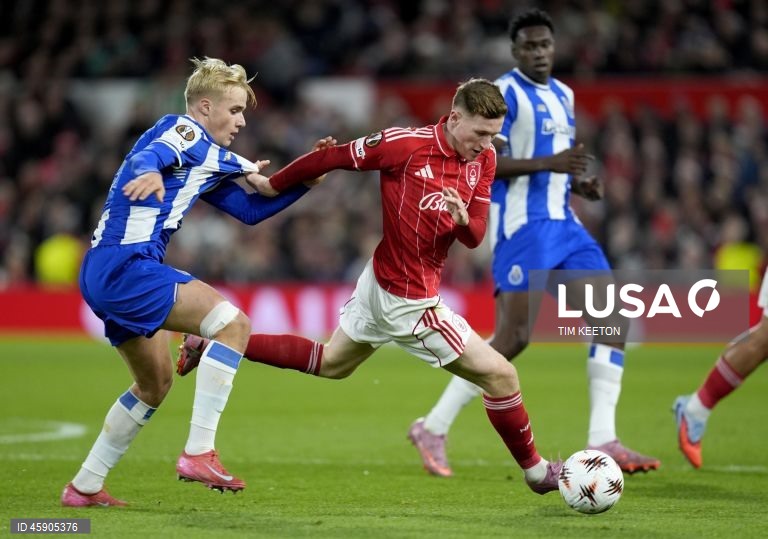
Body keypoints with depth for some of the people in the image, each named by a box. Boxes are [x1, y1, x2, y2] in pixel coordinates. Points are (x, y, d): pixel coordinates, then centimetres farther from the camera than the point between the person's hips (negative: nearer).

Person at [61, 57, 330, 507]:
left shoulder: (211, 160, 23)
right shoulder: (184, 130, -5)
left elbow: (249, 209, 28)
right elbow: (151, 154, -28)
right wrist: (149, 172, -51)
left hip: (106, 274, 11)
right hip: (126, 264, -11)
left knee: (156, 383, 24)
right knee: (232, 322, -20)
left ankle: (84, 486, 28)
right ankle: (199, 453, -25)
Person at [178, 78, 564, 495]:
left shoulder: (483, 160, -1)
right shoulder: (408, 144, -22)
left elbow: (474, 238, 2)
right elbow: (332, 157, -12)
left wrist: (464, 221, -22)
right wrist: (273, 185, 0)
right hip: (409, 300, -8)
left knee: (330, 363, 28)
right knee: (500, 376, -3)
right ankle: (536, 472, 17)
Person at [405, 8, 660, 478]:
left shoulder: (563, 95, 17)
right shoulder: (504, 93, -9)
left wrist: (580, 183, 7)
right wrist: (549, 163, -23)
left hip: (562, 224, 8)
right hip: (521, 225, -8)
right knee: (514, 336, -13)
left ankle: (603, 440, -2)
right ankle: (433, 428, 0)